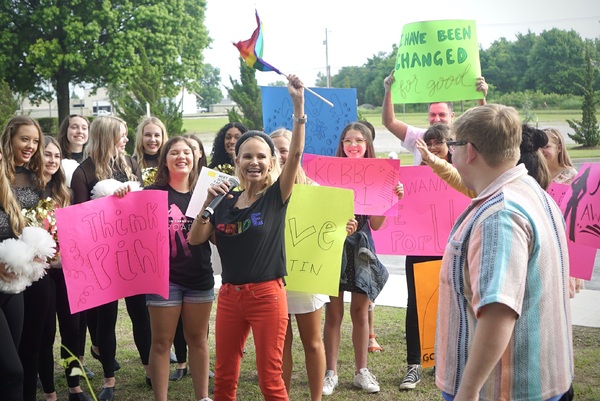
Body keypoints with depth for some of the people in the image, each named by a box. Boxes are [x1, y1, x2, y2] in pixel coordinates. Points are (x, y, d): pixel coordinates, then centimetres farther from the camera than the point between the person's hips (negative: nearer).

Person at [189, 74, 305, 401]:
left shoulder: (276, 196, -5)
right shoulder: (227, 201, 8)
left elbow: (296, 153, -20)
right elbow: (195, 239, 5)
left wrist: (298, 105, -29)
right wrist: (208, 202, -7)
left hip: (267, 295, -4)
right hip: (229, 295, 5)